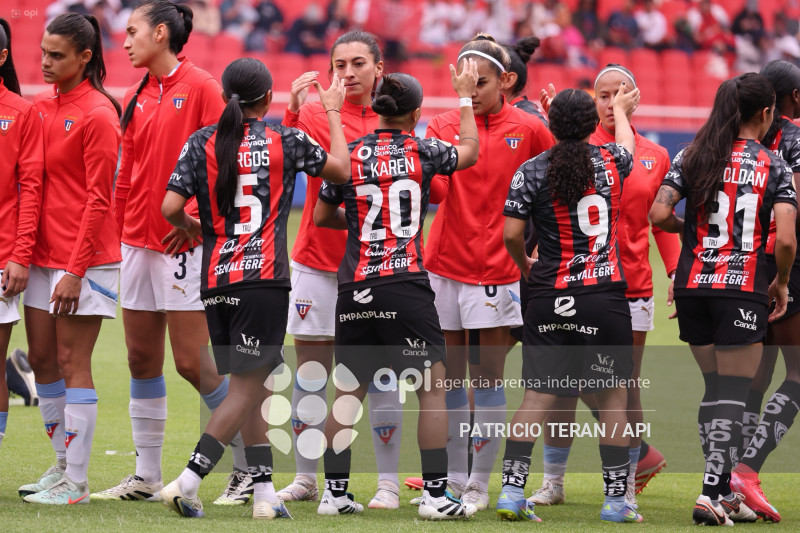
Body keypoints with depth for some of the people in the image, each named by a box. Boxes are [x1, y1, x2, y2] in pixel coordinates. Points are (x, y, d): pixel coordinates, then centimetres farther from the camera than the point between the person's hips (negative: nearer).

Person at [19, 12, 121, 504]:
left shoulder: (97, 115, -12)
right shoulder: (41, 106, 10)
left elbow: (98, 200, -13)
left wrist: (76, 270, -16)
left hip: (85, 259, -7)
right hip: (44, 254, 7)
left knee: (72, 363, -5)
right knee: (41, 358, 9)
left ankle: (76, 482, -1)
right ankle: (63, 464, 20)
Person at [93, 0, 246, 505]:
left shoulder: (200, 87, -9)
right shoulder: (138, 98, 13)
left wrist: (196, 217, -17)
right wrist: (118, 230, 12)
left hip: (184, 244, -8)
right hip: (139, 244, 8)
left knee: (195, 363, -8)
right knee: (142, 361, 8)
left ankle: (250, 468, 3)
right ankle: (147, 476, 14)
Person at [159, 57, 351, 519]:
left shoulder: (202, 143, 6)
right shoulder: (286, 140, 2)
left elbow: (171, 208, -3)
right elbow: (341, 170, 16)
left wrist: (193, 227, 19)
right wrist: (333, 112, 27)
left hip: (216, 283, 4)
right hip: (264, 279, -4)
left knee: (251, 386, 13)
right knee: (247, 387, -4)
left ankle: (265, 493, 11)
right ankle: (187, 483, -17)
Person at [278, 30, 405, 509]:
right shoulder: (315, 115, 3)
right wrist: (293, 112, -28)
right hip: (317, 260, 0)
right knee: (311, 371, 3)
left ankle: (388, 482, 4)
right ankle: (306, 479, 12)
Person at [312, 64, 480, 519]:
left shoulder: (351, 154, 5)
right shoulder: (424, 152, 1)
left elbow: (322, 216, 13)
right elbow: (470, 151, 21)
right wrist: (465, 97, 31)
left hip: (355, 289, 3)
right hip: (407, 286, -3)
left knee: (349, 391, 12)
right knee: (433, 387, 2)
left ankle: (335, 491, 13)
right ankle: (436, 494, -3)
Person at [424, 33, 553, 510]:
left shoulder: (528, 129, 0)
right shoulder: (444, 126, 4)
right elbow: (436, 190, -4)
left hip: (497, 269, -2)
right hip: (445, 265, 2)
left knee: (488, 377, -1)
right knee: (450, 375, 7)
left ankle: (480, 483, 7)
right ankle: (452, 479, 16)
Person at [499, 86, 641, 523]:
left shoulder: (531, 172, -3)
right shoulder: (612, 162, 1)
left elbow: (511, 234, -5)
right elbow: (626, 144, 26)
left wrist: (525, 266, 16)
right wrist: (620, 110, 46)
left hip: (549, 298, 1)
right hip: (605, 295, -1)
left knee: (537, 395, 4)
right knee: (612, 395, 6)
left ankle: (512, 490, -2)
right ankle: (615, 499, 7)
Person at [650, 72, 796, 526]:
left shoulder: (692, 157, 6)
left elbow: (658, 215, -5)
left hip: (693, 285, 4)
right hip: (743, 290, -4)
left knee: (715, 388, 15)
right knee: (734, 394, -1)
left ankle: (724, 490, 15)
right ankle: (712, 492, -12)